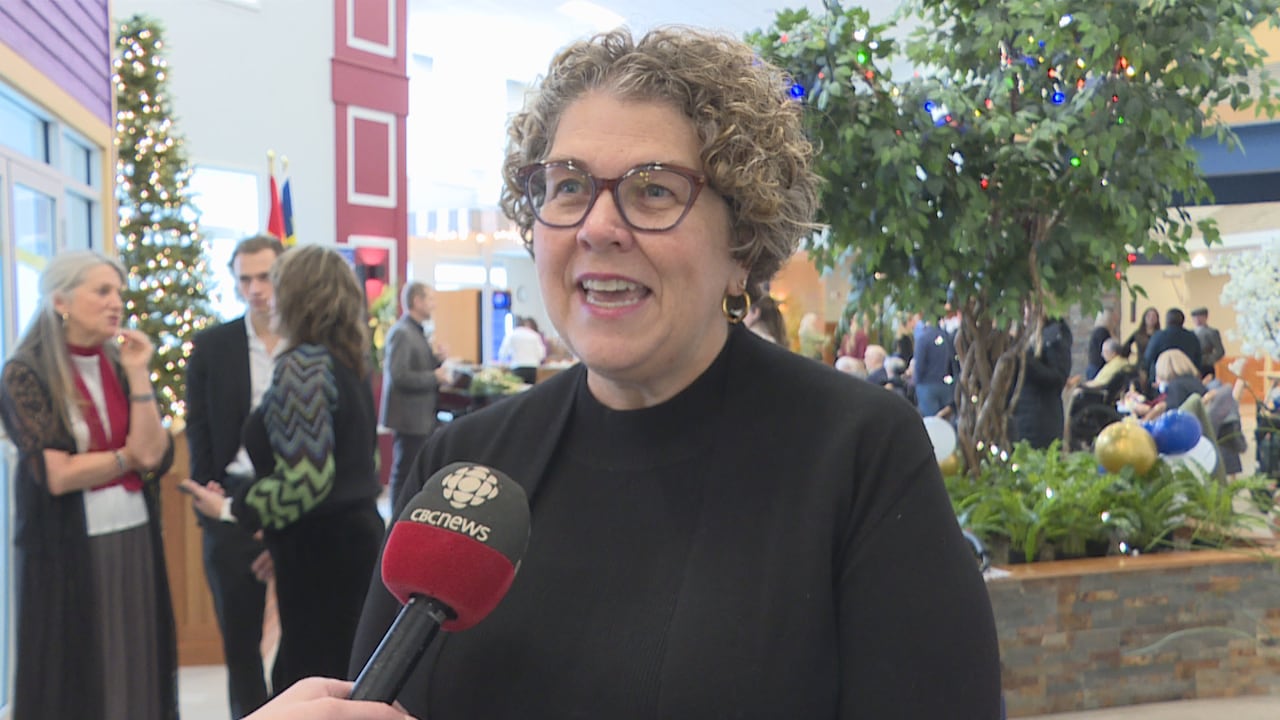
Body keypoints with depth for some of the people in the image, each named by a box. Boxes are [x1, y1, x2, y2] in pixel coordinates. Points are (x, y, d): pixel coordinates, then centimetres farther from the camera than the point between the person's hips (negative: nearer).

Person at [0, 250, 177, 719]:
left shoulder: (121, 366, 7)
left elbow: (155, 456, -5)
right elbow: (56, 474, -15)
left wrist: (138, 376, -9)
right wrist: (129, 456, -4)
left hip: (135, 541, 5)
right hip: (66, 549, -4)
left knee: (135, 672, 7)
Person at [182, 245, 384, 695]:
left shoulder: (302, 365, -17)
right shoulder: (349, 361, 10)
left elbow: (306, 478, -25)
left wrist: (231, 509, -13)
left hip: (320, 546, -9)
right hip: (357, 530, 9)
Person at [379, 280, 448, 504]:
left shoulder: (417, 332, 14)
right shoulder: (401, 333, -16)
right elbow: (399, 376, -24)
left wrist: (438, 360, 5)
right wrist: (435, 377, -18)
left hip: (423, 416, 10)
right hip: (410, 416, -10)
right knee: (405, 475, -3)